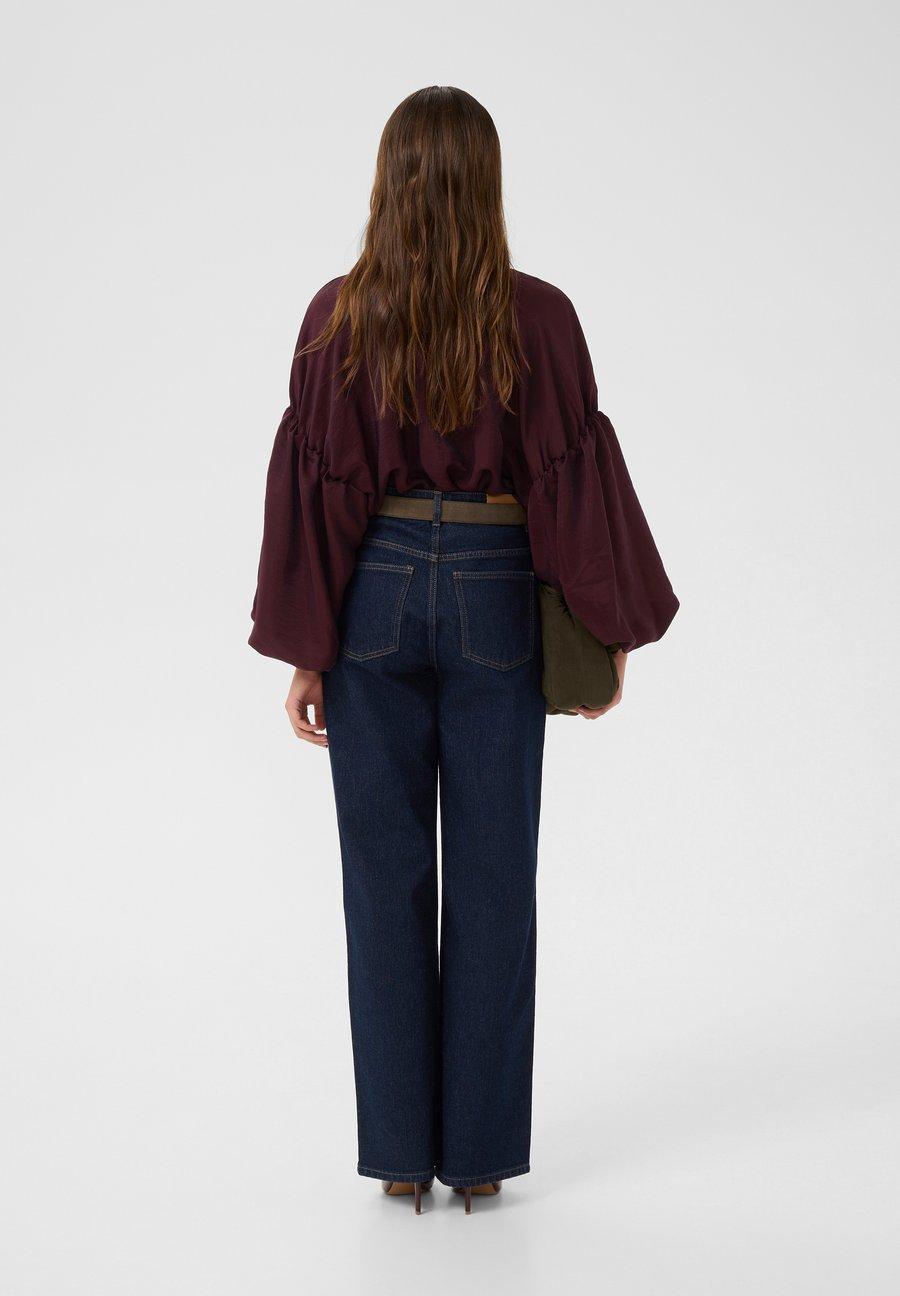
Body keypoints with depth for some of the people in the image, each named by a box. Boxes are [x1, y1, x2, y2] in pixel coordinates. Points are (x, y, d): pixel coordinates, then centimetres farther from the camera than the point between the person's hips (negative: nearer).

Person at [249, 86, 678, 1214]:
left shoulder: (337, 316, -6)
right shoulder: (539, 317, -7)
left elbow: (314, 489, -6)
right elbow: (579, 477, -6)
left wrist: (303, 653, 0)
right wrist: (613, 630, 4)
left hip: (373, 596, 1)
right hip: (495, 598, 0)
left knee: (383, 875, 8)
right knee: (491, 880, 7)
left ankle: (400, 1150, 13)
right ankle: (478, 1151, 13)